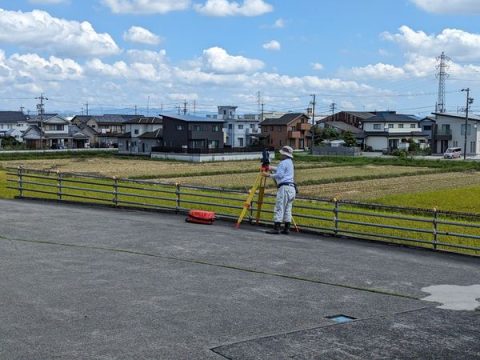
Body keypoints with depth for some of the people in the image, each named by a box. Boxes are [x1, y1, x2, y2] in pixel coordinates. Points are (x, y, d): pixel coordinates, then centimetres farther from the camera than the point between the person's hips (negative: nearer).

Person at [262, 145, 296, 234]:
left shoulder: (283, 163, -9)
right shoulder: (290, 163, 21)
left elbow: (279, 175, -14)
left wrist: (268, 175, -4)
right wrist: (271, 168, 35)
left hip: (284, 187, -9)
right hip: (291, 188, 9)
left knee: (279, 209, -9)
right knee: (287, 209, 8)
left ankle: (276, 228, -12)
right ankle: (287, 229, 6)